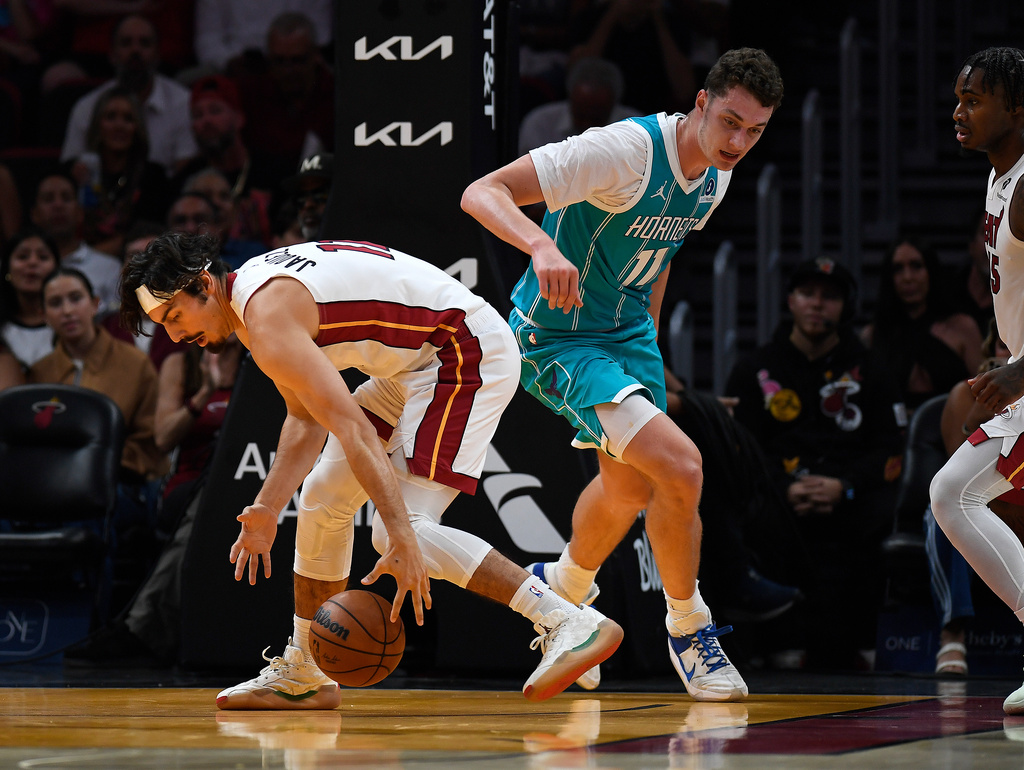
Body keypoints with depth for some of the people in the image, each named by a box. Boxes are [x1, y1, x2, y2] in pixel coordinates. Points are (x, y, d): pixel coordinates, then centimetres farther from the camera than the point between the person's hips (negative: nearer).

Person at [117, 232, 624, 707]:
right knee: (322, 499, 14)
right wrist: (267, 509, 4)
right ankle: (302, 676, 26)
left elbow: (352, 429, -31)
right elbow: (306, 420, 16)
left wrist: (402, 539, -36)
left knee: (404, 529, -19)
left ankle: (571, 624, -24)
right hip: (419, 361, 11)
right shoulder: (250, 296, 9)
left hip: (469, 353, -11)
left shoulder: (268, 318, -23)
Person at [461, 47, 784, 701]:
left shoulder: (716, 174, -3)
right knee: (679, 466, -22)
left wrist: (649, 337, 21)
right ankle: (688, 627, 0)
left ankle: (564, 594, 55)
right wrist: (541, 245, -52)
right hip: (557, 335, -9)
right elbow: (483, 193, -34)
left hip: (629, 332, 9)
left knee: (631, 486, 26)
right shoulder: (626, 150, -29)